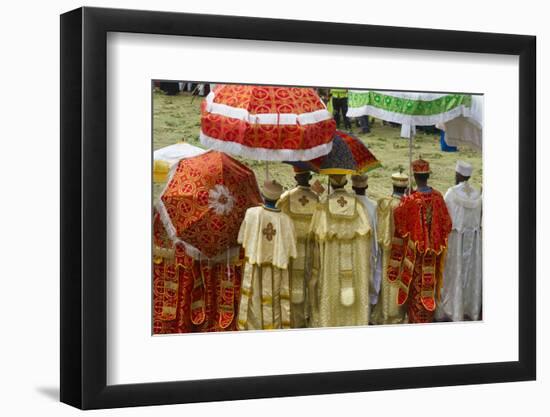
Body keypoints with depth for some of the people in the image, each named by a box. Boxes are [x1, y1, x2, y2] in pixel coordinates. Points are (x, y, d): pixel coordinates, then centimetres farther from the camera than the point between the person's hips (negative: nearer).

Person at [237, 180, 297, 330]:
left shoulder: (252, 213, -13)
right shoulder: (286, 220, -11)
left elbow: (241, 239, -2)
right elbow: (291, 251, -4)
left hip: (254, 270, 0)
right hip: (276, 273, 1)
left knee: (254, 306, 9)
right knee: (275, 310, 11)